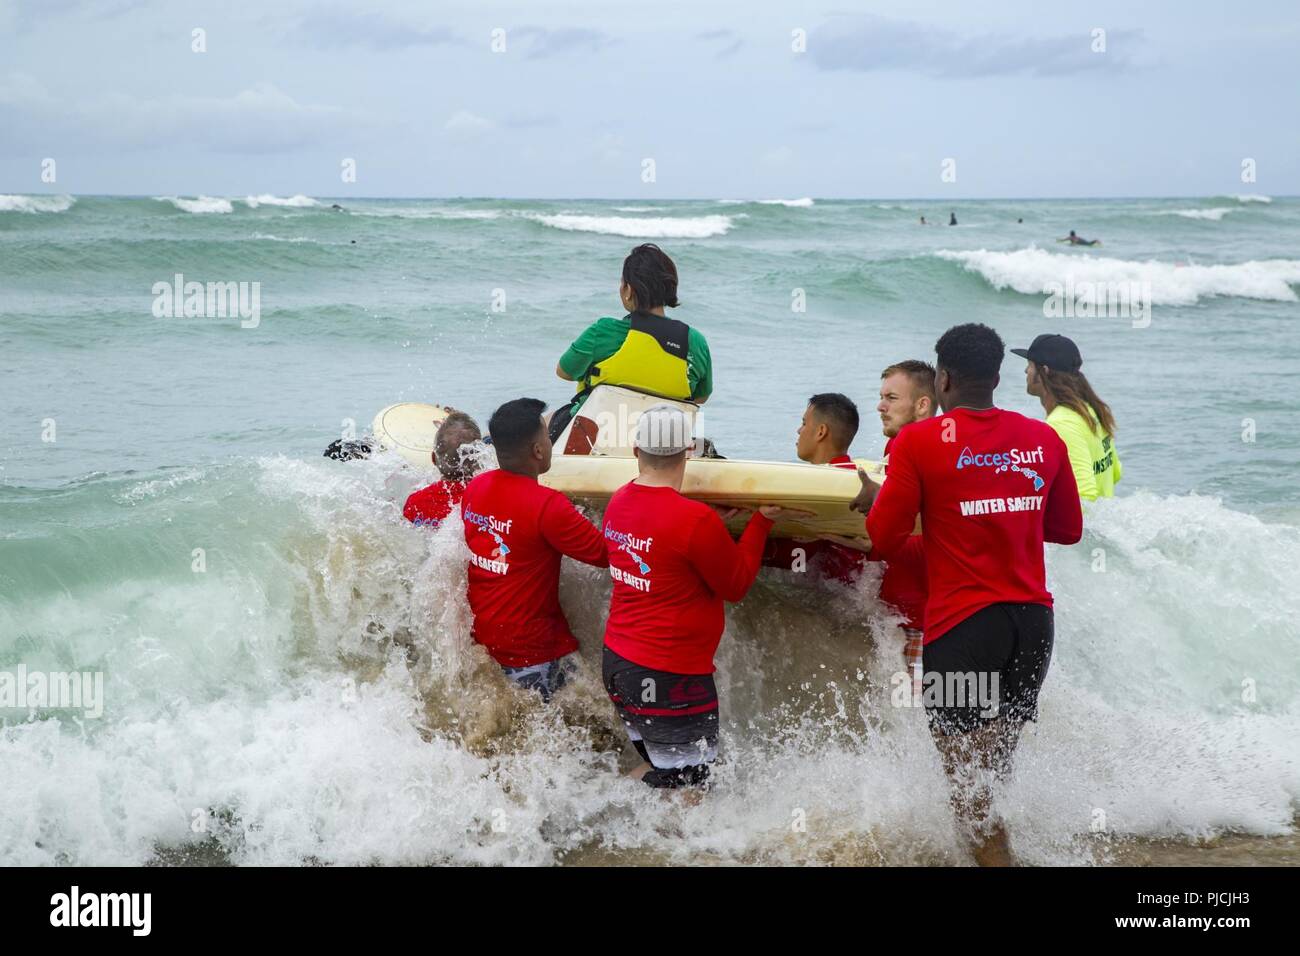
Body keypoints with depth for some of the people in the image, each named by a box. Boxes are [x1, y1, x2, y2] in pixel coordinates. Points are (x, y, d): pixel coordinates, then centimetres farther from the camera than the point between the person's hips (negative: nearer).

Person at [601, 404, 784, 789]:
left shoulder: (618, 502, 2)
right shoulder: (696, 520, -21)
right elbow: (736, 584, -8)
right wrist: (761, 522, -1)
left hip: (616, 661, 8)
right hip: (671, 679, -8)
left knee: (660, 765, 23)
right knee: (684, 785, 4)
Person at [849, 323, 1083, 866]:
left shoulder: (918, 442, -8)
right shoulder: (1045, 439, 5)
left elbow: (884, 539, -5)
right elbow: (1069, 529, 15)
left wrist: (873, 499, 16)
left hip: (963, 623, -5)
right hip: (1034, 619, 5)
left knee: (966, 776, 0)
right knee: (999, 759, 18)